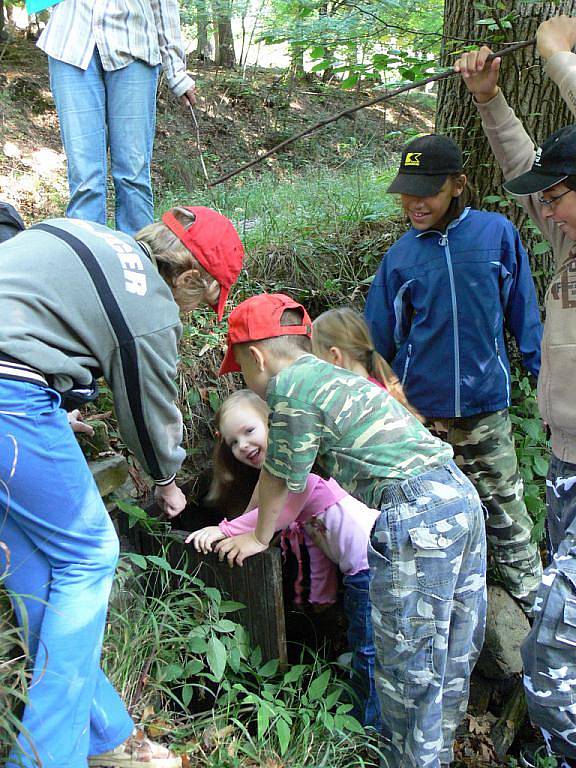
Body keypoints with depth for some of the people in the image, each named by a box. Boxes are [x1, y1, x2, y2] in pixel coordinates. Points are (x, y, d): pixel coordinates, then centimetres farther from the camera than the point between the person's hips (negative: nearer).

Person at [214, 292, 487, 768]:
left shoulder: (291, 388, -8)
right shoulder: (326, 374, 21)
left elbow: (281, 478, 1)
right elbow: (281, 472, 29)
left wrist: (260, 537, 19)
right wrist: (242, 522, 37)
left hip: (417, 515, -10)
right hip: (462, 496, 10)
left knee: (409, 666, 5)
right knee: (454, 652, 21)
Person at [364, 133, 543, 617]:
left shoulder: (497, 233, -5)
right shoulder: (401, 256, -2)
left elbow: (524, 315, 3)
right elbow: (377, 342, 6)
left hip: (485, 409, -1)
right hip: (417, 411, 2)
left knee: (505, 509, 10)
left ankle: (535, 599, 28)